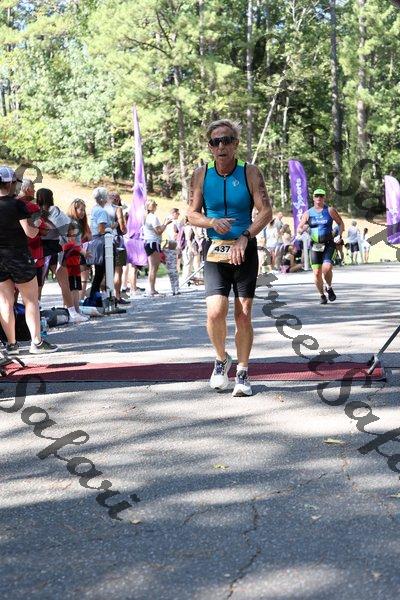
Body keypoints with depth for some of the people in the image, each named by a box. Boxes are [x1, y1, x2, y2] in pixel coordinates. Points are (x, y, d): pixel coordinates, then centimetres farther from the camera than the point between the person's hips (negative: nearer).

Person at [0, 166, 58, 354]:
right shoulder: (17, 204, -13)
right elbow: (30, 232, -15)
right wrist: (37, 227, 5)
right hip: (18, 257, -5)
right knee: (31, 300, 5)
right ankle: (36, 342, 6)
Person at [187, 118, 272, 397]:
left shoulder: (250, 173, -3)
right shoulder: (202, 174, 2)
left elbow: (266, 212, -7)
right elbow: (192, 214, 5)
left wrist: (244, 237, -21)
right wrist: (213, 222, -16)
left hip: (245, 251, 0)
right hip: (215, 251, 0)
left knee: (244, 316, 1)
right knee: (215, 312, -15)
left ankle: (243, 373, 17)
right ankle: (221, 359, 14)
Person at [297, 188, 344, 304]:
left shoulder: (330, 210, 3)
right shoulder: (308, 213, 7)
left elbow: (341, 223, 10)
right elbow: (299, 229, 9)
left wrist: (339, 235, -6)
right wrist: (303, 229, -14)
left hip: (328, 244, -2)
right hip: (315, 245, 2)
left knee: (326, 268, -22)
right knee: (317, 273, -2)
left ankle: (329, 288, 6)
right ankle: (322, 295, 17)